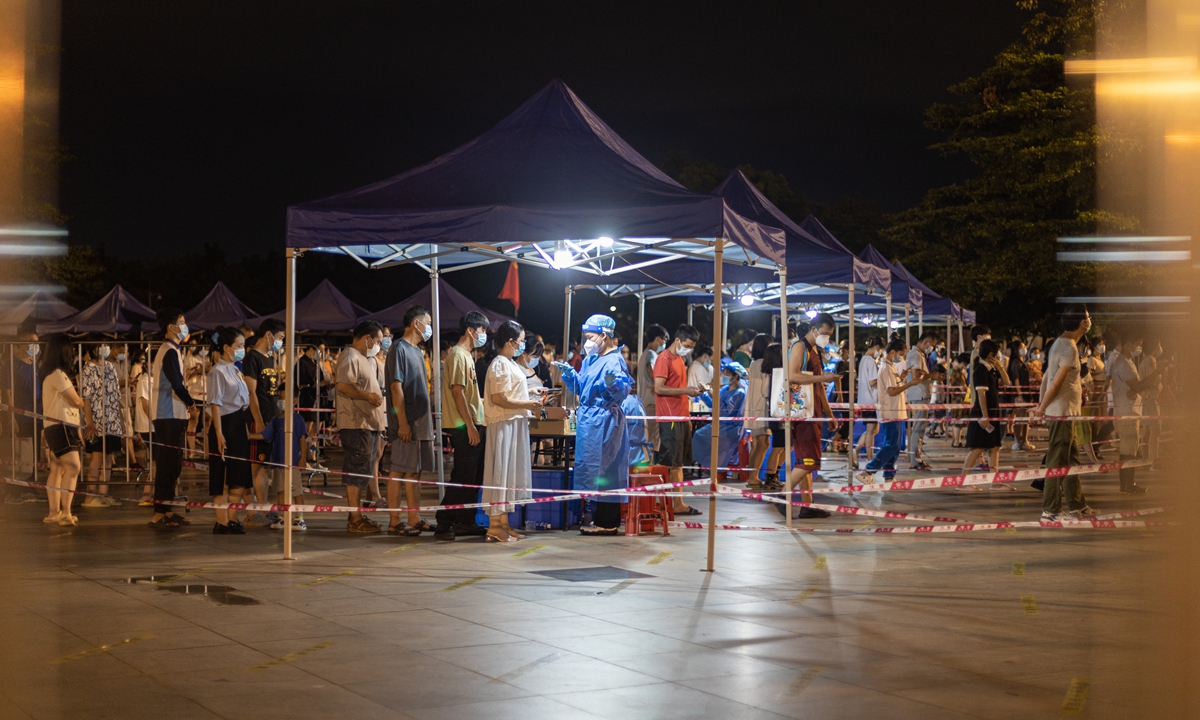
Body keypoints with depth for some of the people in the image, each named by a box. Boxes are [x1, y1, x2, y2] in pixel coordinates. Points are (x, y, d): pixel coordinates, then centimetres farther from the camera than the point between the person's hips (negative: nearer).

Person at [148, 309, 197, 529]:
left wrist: (187, 403, 8)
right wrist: (192, 404, -4)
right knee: (168, 464, -9)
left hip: (171, 415, 10)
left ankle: (166, 511, 18)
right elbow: (177, 385, -19)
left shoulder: (167, 350, 18)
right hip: (169, 415, -10)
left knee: (172, 464, 13)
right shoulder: (170, 352, -14)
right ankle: (159, 514, -8)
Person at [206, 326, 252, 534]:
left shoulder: (235, 370, 16)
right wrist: (219, 433, -21)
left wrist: (246, 429, 16)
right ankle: (222, 523, -1)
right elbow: (215, 404, -15)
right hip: (226, 424, -9)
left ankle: (232, 519, 16)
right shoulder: (218, 372, -10)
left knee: (240, 477, 9)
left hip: (240, 425, 9)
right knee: (223, 478, -5)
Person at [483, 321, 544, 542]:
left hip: (514, 423, 10)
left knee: (510, 473, 11)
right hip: (503, 424, -10)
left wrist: (531, 393, 14)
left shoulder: (509, 363, 16)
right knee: (500, 471, -7)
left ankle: (504, 523, 16)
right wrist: (527, 404, -16)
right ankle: (494, 526, -5)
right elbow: (498, 399, -20)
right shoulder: (500, 364, -14)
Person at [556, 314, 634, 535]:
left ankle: (607, 522, -1)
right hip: (588, 421, 9)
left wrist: (613, 383, -40)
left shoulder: (614, 361, -13)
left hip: (604, 422, -9)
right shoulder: (589, 360, 14)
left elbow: (622, 393, -21)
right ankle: (601, 517, 19)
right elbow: (579, 388, 21)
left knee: (602, 468, -6)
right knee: (591, 466, 12)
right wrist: (570, 374, 6)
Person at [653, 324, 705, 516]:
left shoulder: (680, 359, 20)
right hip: (669, 419, -9)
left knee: (678, 463, 9)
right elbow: (659, 388, -17)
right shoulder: (664, 359, -9)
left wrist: (692, 391, 12)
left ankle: (678, 504, 11)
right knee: (669, 463, -8)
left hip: (681, 419, 9)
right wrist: (685, 390, -18)